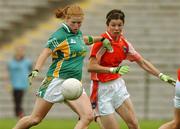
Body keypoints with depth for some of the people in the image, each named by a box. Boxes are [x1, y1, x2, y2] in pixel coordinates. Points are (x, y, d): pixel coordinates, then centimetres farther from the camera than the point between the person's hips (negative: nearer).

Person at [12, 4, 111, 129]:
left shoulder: (78, 33, 12)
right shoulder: (59, 35, -11)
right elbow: (45, 53, -20)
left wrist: (101, 39, 40)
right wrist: (35, 71, -34)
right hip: (57, 80, -6)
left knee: (88, 116, -16)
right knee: (35, 119, 1)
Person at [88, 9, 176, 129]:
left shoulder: (124, 43, 3)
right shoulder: (102, 41, -17)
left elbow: (142, 62, 11)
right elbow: (91, 67, -25)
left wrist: (162, 76, 5)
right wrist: (114, 70, -34)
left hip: (118, 85, 6)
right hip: (102, 88, -6)